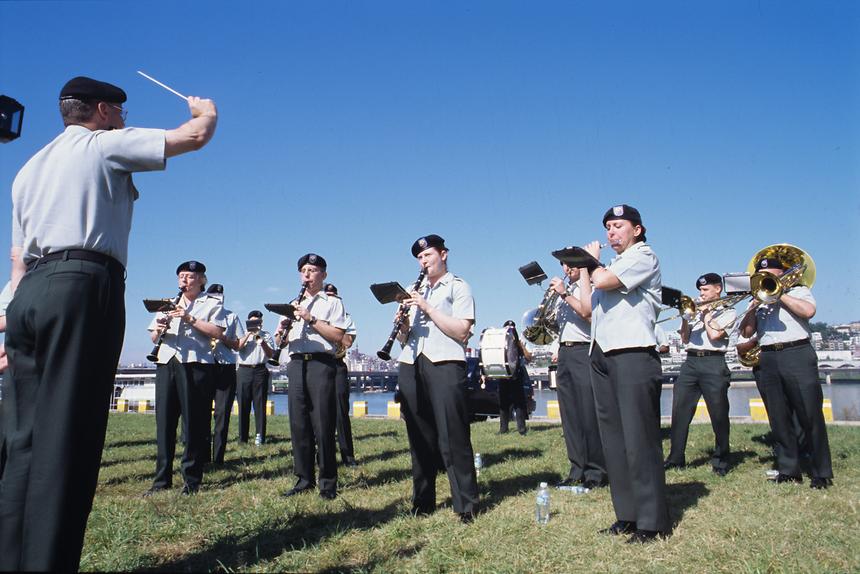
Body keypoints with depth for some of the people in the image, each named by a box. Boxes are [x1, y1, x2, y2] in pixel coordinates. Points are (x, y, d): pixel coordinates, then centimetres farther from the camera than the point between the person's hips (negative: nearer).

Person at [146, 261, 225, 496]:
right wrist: (160, 329, -4)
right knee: (164, 421, 3)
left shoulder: (212, 303, 9)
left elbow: (217, 332, -7)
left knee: (194, 423, -2)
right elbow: (154, 338, 19)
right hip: (166, 363, 5)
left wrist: (190, 319, -13)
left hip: (196, 365, -5)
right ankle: (162, 480, 10)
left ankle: (192, 480, 5)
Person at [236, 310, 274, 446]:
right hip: (244, 370, 1)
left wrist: (262, 341, -10)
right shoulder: (243, 334, 19)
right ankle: (242, 437, 2)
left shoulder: (266, 335, 15)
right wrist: (248, 334, -5)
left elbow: (270, 354, 4)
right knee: (243, 404, -1)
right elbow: (237, 347, 0)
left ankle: (259, 436, -2)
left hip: (260, 370, -1)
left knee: (260, 404, -4)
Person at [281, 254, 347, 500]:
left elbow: (338, 336, -7)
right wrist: (283, 327, -3)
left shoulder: (332, 302, 7)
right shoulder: (293, 304, 22)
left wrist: (311, 318, -12)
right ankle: (304, 478, 14)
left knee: (323, 424, -5)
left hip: (321, 363, -5)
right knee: (299, 423, 5)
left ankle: (328, 482, 4)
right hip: (296, 364, 5)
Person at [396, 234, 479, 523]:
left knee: (452, 437, -6)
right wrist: (402, 325, 0)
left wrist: (428, 308, -9)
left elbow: (462, 331, -6)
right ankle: (422, 501, 17)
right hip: (411, 366, 6)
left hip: (445, 364, -5)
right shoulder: (415, 290, 25)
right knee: (419, 437, 7)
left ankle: (466, 505, 1)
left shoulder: (458, 287, 8)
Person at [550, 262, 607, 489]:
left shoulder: (592, 285, -1)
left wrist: (564, 294, -15)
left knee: (589, 415, -7)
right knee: (570, 416, 6)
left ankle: (596, 472, 1)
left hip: (584, 352, -7)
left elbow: (587, 312, -18)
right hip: (564, 353, 7)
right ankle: (577, 470, 13)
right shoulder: (565, 290, 21)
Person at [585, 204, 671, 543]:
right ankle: (627, 516, 16)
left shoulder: (643, 255, 0)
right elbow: (590, 310, 24)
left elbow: (604, 281, -14)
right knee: (614, 439, 9)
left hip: (633, 356, -9)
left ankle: (652, 522, 0)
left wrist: (593, 261, 2)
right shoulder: (611, 266, 25)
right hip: (601, 356, 9)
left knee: (639, 439, -7)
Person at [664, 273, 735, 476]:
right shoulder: (696, 311, 22)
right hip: (691, 362, 5)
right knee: (679, 411, -2)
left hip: (713, 363, -4)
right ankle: (676, 457, 4)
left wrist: (706, 314, 3)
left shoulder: (728, 312, 8)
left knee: (719, 414, -1)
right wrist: (684, 318, 5)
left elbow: (714, 335, -8)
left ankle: (720, 460, 13)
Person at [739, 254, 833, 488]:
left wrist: (779, 294, -3)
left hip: (797, 355, -4)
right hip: (768, 360, 4)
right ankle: (789, 469, 11)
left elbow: (808, 311, -10)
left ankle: (822, 473, 2)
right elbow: (746, 332, 12)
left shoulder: (798, 290, 13)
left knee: (811, 416, -6)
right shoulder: (758, 300, 23)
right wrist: (753, 308, -2)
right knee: (779, 420, 4)